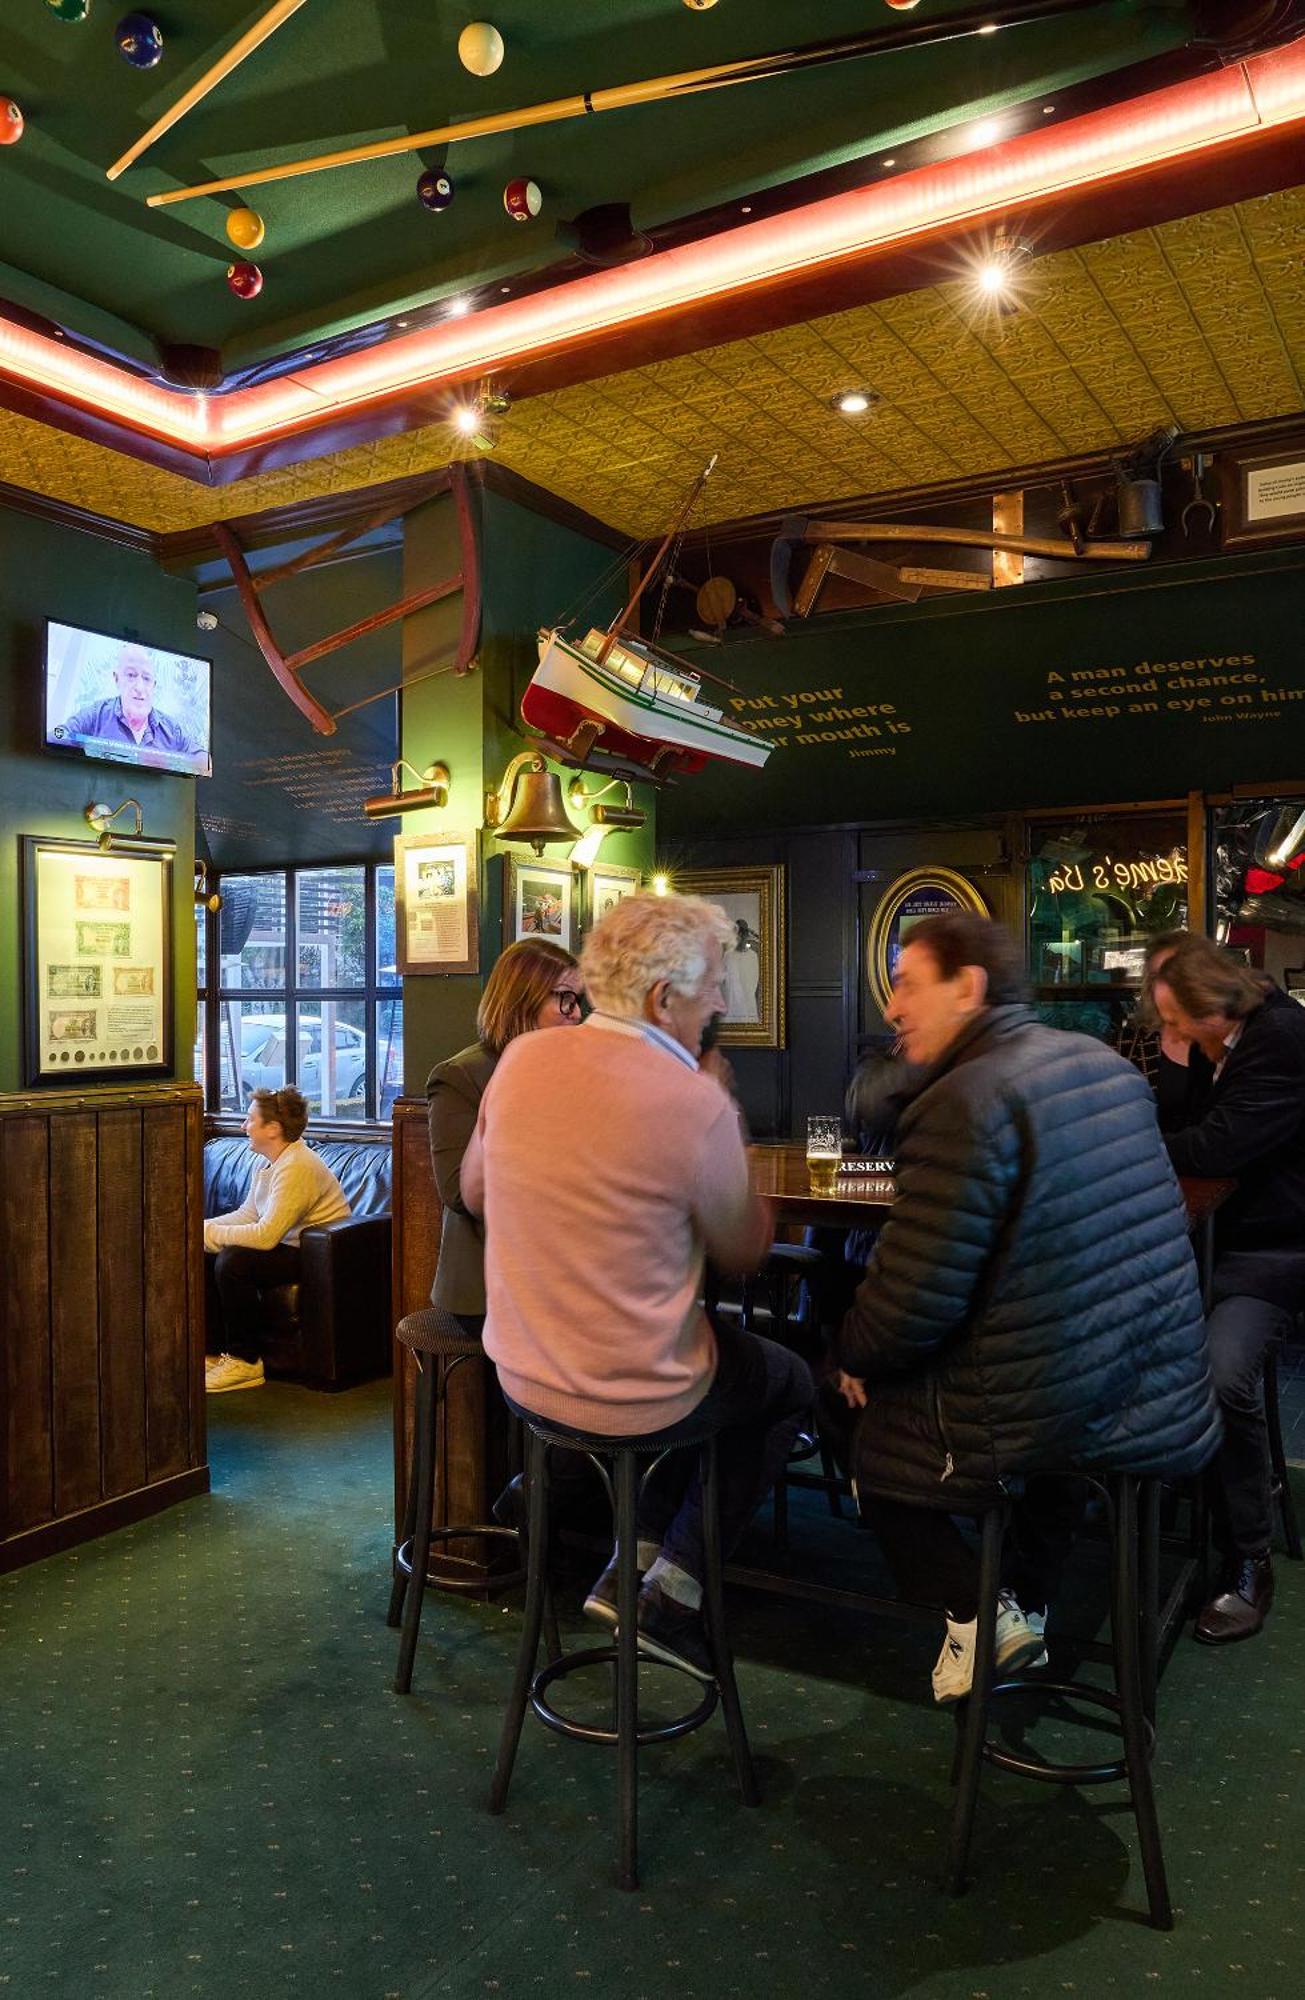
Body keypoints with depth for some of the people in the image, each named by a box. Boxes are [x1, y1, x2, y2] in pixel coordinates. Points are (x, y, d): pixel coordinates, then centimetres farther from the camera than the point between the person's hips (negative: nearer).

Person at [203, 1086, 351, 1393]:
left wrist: (211, 1233, -17)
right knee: (204, 1257, 2)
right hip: (290, 1248, 10)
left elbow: (266, 1235, -28)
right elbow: (247, 1215, 14)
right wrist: (203, 1228, -1)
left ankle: (245, 1362, -12)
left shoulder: (297, 1167, -23)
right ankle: (218, 1350, 10)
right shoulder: (267, 1163, 10)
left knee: (233, 1261, -26)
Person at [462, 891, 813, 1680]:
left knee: (725, 1353, 31)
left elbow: (474, 1191, 10)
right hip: (634, 1400, -6)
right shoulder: (694, 1101, -23)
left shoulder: (521, 1059, -6)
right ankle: (673, 1597, 19)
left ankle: (633, 1564, 26)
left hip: (521, 1375, 7)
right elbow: (744, 1252, -7)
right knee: (790, 1384, 22)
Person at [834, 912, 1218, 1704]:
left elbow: (912, 1304, -21)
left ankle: (978, 1617, 16)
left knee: (872, 1430, 19)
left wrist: (856, 1354, 0)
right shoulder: (1110, 1065, 4)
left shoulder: (967, 1103, -22)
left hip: (1052, 1422, -7)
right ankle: (1028, 1609, 41)